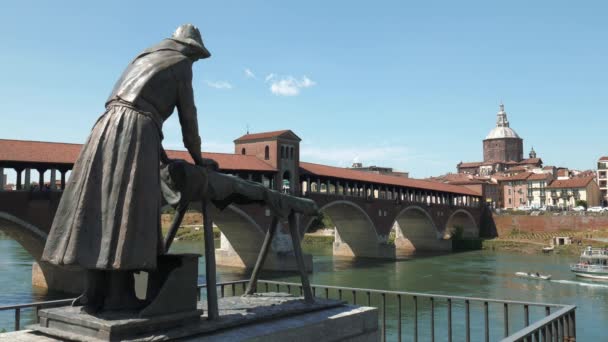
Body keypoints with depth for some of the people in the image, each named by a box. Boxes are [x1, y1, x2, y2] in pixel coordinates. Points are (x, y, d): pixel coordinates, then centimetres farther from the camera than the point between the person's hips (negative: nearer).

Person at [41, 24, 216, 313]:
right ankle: (119, 296, -9)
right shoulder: (182, 65, 10)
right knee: (128, 215, -9)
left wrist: (165, 159, 31)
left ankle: (95, 293, 1)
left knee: (100, 211, 2)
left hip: (108, 127, 8)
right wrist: (198, 160, 19)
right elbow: (188, 117, 9)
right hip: (136, 133, -7)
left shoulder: (144, 58, 32)